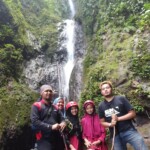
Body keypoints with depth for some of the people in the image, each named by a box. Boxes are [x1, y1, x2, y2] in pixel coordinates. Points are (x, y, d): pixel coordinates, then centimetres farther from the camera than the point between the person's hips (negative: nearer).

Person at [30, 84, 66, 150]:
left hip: (57, 139, 6)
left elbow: (61, 118, 21)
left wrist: (63, 123, -5)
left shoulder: (55, 108, 19)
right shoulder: (37, 106, -1)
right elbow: (35, 121, -13)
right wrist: (51, 127, -19)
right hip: (44, 140, -6)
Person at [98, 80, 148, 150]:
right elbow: (102, 122, 11)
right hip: (115, 135, 3)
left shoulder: (121, 99, -2)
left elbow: (132, 113, -4)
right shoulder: (101, 106, 6)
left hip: (129, 131, -2)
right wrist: (110, 124, -11)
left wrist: (118, 118, -15)